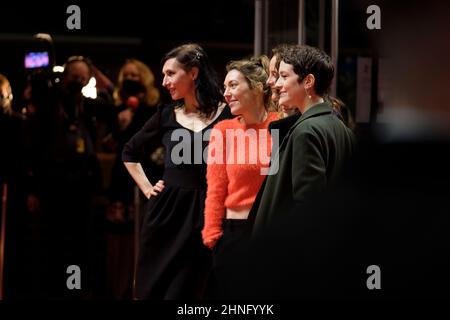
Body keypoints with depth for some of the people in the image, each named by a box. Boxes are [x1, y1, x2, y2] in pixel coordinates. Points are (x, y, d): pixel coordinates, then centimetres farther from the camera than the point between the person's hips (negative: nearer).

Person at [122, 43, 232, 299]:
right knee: (151, 289, 5)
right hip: (165, 211, 4)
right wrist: (146, 188, 12)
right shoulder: (167, 115, 7)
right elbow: (130, 152, 22)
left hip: (203, 214, -3)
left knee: (184, 291, 0)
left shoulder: (227, 114, -5)